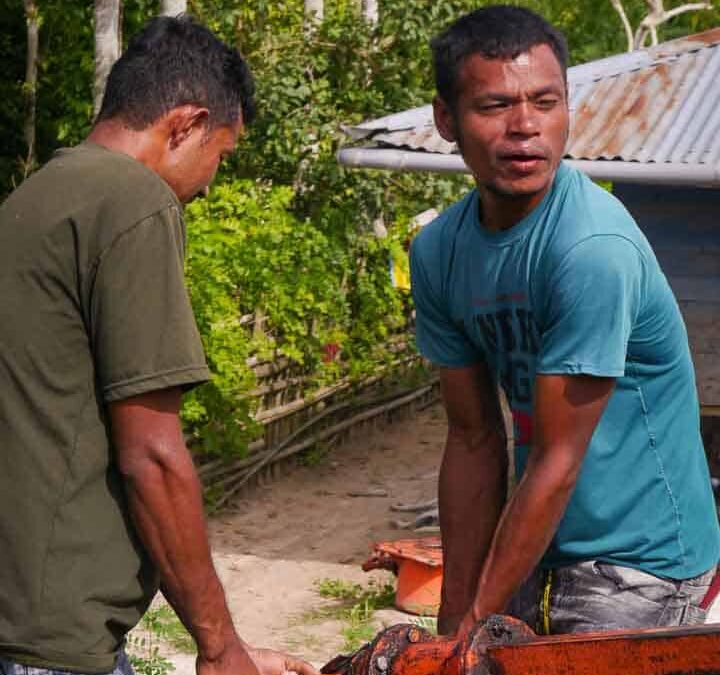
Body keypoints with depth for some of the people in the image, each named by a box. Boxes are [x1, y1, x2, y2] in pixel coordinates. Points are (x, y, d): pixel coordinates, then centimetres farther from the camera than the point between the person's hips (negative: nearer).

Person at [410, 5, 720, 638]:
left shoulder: (592, 247, -25)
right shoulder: (439, 251, -2)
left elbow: (558, 461, -21)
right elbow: (473, 440, 3)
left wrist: (476, 627, -14)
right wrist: (455, 619, 1)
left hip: (636, 568, -6)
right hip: (536, 547, 6)